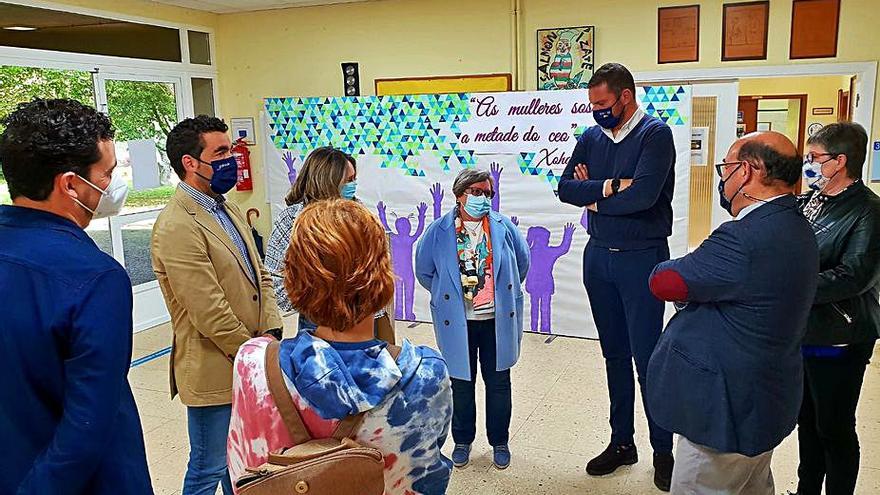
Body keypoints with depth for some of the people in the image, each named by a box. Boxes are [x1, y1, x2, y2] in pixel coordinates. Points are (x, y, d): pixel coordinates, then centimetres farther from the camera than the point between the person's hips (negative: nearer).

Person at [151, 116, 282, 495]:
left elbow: (259, 275, 11)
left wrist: (271, 331, -3)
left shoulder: (228, 210, 9)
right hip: (215, 371, -8)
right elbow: (209, 312, -22)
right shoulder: (176, 228, -20)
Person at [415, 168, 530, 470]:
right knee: (461, 383, 13)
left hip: (497, 321, 1)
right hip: (458, 323, -1)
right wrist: (447, 295, 7)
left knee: (499, 383, 12)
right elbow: (424, 271, 5)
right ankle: (462, 441, 32)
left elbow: (522, 263, 11)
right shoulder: (439, 231, -7)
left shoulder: (504, 227, -3)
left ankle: (499, 442, 31)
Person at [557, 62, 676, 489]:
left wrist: (593, 197, -8)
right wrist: (609, 187, -17)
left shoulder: (655, 133, -10)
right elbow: (565, 188, -2)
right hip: (598, 256, 6)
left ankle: (663, 450, 18)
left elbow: (644, 194, -23)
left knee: (647, 356, 1)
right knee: (614, 354, 13)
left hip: (641, 257, -5)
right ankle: (622, 442, 27)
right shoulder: (591, 138, 8)